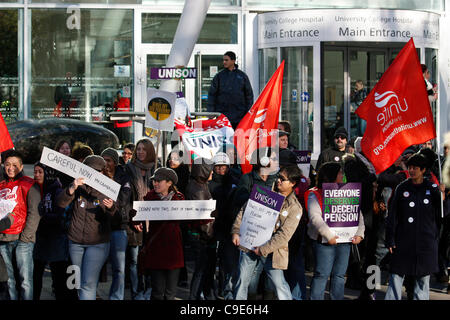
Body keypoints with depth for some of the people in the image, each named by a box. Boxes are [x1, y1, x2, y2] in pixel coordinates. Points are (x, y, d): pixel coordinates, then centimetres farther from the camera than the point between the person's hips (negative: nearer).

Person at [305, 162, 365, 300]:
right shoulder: (315, 195, -4)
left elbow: (358, 214, 10)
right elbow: (315, 217, -17)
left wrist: (359, 233, -4)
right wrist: (329, 235, -24)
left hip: (345, 241, 5)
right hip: (324, 241, -5)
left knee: (339, 274, 10)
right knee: (322, 274, -5)